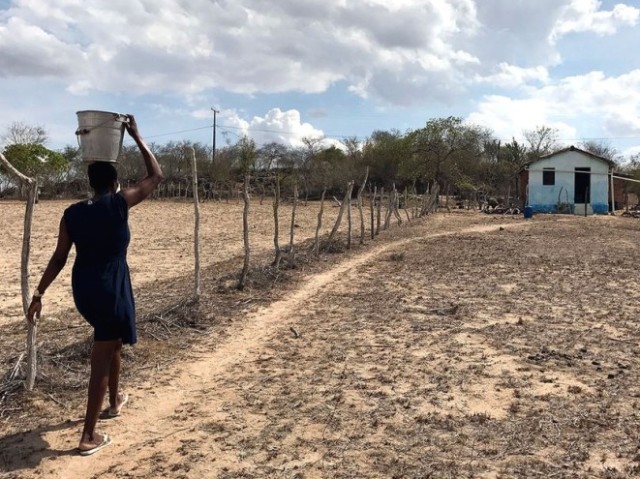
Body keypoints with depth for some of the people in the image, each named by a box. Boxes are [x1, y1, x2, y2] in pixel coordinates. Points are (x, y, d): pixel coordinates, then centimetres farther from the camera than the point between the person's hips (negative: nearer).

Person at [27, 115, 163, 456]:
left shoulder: (72, 213, 0)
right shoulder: (119, 204, -14)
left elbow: (59, 259, 2)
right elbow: (156, 176, -4)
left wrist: (39, 294, 9)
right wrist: (137, 138, 0)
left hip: (83, 288, 7)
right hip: (110, 289, -6)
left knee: (112, 342, 29)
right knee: (101, 359, 1)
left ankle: (115, 401, 47)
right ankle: (88, 437, 7)